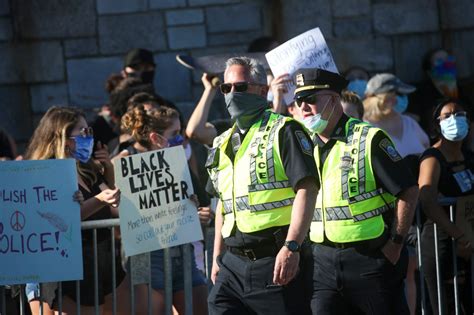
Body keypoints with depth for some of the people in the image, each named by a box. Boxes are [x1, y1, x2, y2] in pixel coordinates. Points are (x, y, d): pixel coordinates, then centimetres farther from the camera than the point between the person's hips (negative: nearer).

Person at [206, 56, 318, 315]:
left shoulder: (283, 131, -4)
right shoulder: (222, 144, 19)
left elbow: (307, 188, -15)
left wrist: (291, 247, -24)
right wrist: (217, 257, 21)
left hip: (276, 262, -7)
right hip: (233, 264, 7)